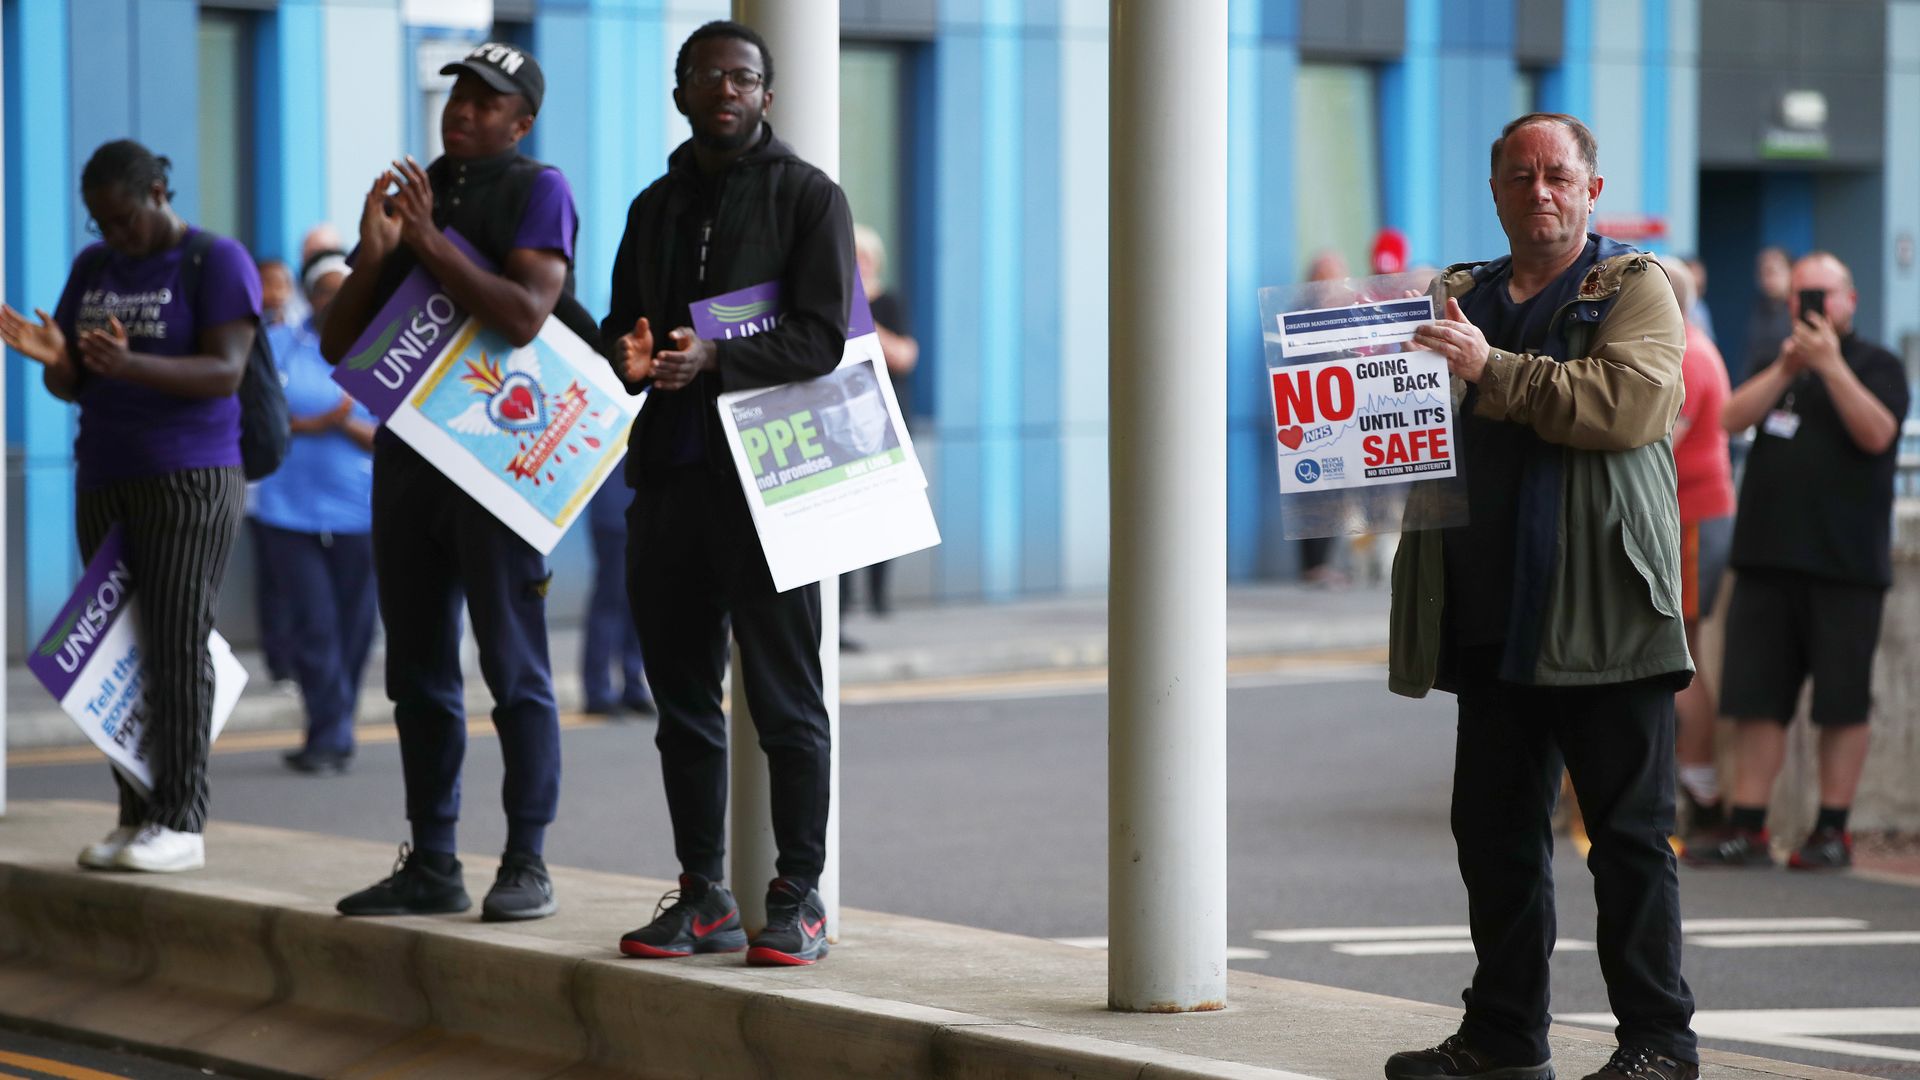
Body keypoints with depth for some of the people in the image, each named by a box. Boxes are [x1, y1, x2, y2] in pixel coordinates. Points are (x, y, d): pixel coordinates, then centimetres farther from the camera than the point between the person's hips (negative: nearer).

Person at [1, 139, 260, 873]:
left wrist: (131, 366, -33)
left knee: (177, 647, -11)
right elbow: (70, 384, 8)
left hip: (190, 478, -6)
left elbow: (225, 373, -18)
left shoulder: (218, 263, -8)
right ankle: (139, 819, 5)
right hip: (106, 482, 7)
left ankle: (182, 825, -10)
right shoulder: (92, 268, 11)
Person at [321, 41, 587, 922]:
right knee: (418, 673, 8)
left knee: (514, 667, -6)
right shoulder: (409, 192, 14)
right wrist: (373, 254, -6)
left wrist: (431, 242, -17)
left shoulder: (538, 190, -4)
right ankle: (431, 865, 14)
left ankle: (527, 865, -2)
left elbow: (523, 315, -20)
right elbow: (339, 344, 11)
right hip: (407, 448, 7)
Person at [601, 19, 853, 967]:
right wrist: (627, 352, -3)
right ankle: (703, 898, 14)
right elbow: (619, 323, 21)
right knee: (683, 699, 8)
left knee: (785, 700, -2)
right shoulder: (657, 207, 18)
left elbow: (823, 337, -10)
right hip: (670, 473, 6)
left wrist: (715, 358, -23)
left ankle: (798, 900, 2)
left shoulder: (807, 196, 0)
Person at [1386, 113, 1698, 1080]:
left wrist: (1493, 371, -19)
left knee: (1629, 832, -3)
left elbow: (1629, 402, -16)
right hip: (1492, 612, 6)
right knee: (1493, 828, 9)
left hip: (1602, 616, -6)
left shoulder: (1634, 290, 2)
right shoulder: (1457, 298, 19)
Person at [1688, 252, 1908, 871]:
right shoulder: (1779, 365, 19)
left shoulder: (1876, 365, 3)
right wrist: (1786, 369, -10)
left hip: (1844, 564, -5)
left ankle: (1833, 831, 5)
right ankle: (1746, 831, 4)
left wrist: (1830, 365, -19)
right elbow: (1732, 418, 2)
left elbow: (1876, 433, -14)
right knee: (1756, 701, 2)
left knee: (1842, 704, -1)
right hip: (1767, 557, 5)